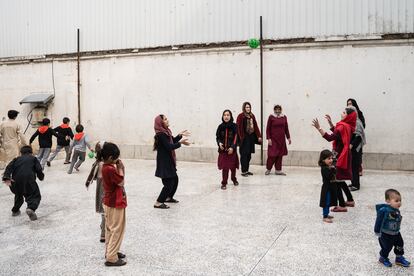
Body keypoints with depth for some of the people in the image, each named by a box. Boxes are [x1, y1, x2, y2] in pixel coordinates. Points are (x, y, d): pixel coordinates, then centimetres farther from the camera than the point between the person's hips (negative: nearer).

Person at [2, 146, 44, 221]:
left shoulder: (17, 159, 25)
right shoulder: (33, 159, 20)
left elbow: (9, 167, 6)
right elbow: (39, 169, 5)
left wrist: (7, 178, -5)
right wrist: (41, 177, 21)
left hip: (16, 181, 4)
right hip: (29, 180, -4)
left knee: (18, 195, 31)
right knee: (35, 196, 3)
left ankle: (15, 211, 39)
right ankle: (31, 208, -25)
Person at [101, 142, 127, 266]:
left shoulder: (106, 167, 6)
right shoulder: (110, 169, -25)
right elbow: (121, 182, -17)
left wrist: (118, 169, 2)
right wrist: (121, 169, -11)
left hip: (110, 202, 10)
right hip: (115, 204, -10)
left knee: (110, 229, 19)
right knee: (117, 230, -1)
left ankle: (110, 252, 31)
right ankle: (111, 258, 5)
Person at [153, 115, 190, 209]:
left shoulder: (166, 132, 9)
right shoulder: (160, 134, -20)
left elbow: (172, 141, 21)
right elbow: (169, 146, -26)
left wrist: (180, 135, 10)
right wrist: (180, 143, -24)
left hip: (168, 161, 10)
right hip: (164, 162, -10)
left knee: (175, 179, 20)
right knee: (169, 182, -9)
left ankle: (168, 197, 36)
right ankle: (158, 203, -2)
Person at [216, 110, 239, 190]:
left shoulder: (234, 126, -5)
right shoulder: (220, 126, 1)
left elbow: (236, 138, -8)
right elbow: (217, 137, 8)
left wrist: (232, 147, -17)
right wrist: (219, 143, -12)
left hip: (232, 150, 0)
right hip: (223, 150, 1)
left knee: (233, 166, 13)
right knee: (224, 167, -4)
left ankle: (234, 179, 38)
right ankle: (224, 183, 6)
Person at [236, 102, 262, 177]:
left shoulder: (252, 116, 12)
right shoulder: (240, 116, -7)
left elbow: (255, 126, 13)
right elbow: (239, 127, -11)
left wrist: (259, 136, 9)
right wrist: (241, 137, -17)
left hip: (251, 137, 6)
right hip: (244, 138, -6)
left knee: (249, 155, 10)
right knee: (244, 154, -4)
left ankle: (246, 170, 20)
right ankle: (243, 171, 2)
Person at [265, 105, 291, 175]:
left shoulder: (284, 117, 7)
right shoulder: (271, 117, -4)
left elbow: (286, 128, 14)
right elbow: (268, 128, -4)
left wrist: (288, 137, 12)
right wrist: (268, 138, -9)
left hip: (281, 139, 4)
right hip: (273, 139, -4)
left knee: (280, 155, 5)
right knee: (272, 155, -4)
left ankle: (278, 170, 14)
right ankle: (268, 169, 13)